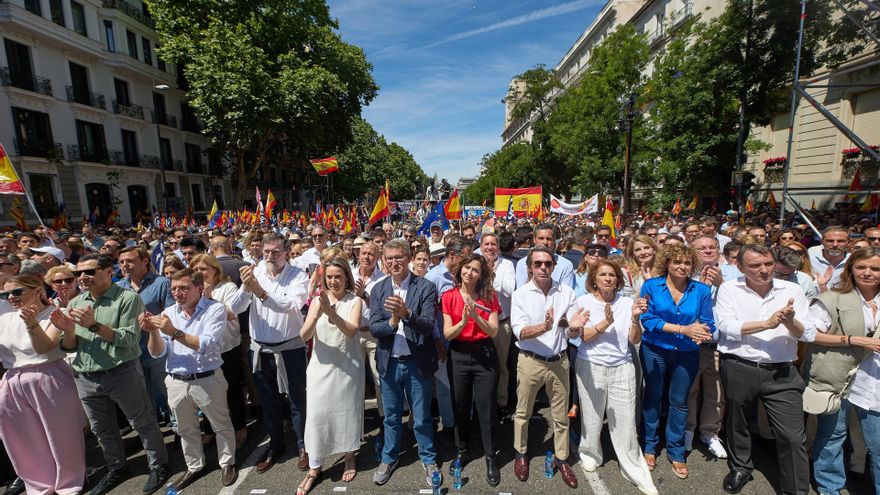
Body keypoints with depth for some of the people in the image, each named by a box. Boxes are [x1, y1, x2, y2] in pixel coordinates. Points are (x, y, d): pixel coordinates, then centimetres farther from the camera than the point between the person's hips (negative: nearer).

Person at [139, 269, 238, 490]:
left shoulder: (215, 309, -14)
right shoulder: (168, 313, 0)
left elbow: (206, 346, -24)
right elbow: (157, 353, 0)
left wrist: (174, 332, -30)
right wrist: (153, 332, -18)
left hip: (208, 380, -4)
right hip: (176, 382, 5)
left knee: (221, 425, 13)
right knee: (186, 429, 23)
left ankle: (227, 464, 35)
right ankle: (194, 466, 45)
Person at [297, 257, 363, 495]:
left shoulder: (354, 301, -7)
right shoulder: (317, 300, -1)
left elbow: (351, 331, -21)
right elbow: (304, 335, -10)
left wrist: (331, 312, -36)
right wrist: (317, 314, -29)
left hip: (348, 366, -1)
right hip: (321, 366, 1)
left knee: (347, 412, 12)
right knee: (317, 415, 4)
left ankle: (349, 458, 36)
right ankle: (314, 467, 25)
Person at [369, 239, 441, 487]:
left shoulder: (425, 287, -11)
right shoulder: (378, 290, -1)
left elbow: (428, 326, -19)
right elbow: (373, 328, -7)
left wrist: (407, 314, -37)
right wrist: (391, 322, -27)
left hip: (417, 363, -2)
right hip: (389, 363, 3)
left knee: (422, 417, 14)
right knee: (391, 416, 21)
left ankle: (428, 459, 39)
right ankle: (389, 458, 44)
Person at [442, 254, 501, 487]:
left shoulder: (489, 296, -3)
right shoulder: (449, 296, -4)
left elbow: (493, 331, -8)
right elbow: (447, 334, -7)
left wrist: (476, 316, -25)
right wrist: (463, 321, -26)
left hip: (485, 355, -1)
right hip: (459, 356, 1)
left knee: (486, 408, 6)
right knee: (460, 406, 14)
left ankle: (490, 457, 26)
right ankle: (462, 451, 37)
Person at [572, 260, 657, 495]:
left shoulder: (627, 302, -1)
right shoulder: (584, 301, -5)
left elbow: (635, 340, -1)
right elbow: (584, 337, -10)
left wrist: (635, 318, -18)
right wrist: (606, 322, -24)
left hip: (622, 367, 1)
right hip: (591, 366, -1)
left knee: (626, 420, 3)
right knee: (592, 415, 11)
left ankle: (636, 472, 21)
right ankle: (590, 453, 36)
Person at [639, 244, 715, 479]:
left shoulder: (702, 290, -3)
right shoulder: (651, 286, -9)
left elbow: (708, 324, -4)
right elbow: (647, 319, -16)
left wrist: (698, 333, -27)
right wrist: (683, 329, -23)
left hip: (687, 354, 2)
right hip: (654, 351, -1)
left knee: (679, 401, 14)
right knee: (653, 397, 13)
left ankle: (676, 452, 32)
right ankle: (650, 446, 32)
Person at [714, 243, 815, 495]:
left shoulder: (793, 290, 1)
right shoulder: (729, 289, -4)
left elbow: (809, 334, -3)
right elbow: (727, 327, -14)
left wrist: (789, 321, -23)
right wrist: (767, 323, -20)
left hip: (782, 372, 1)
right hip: (739, 369, 0)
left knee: (793, 436, 1)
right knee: (738, 424, 19)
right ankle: (740, 467, 44)